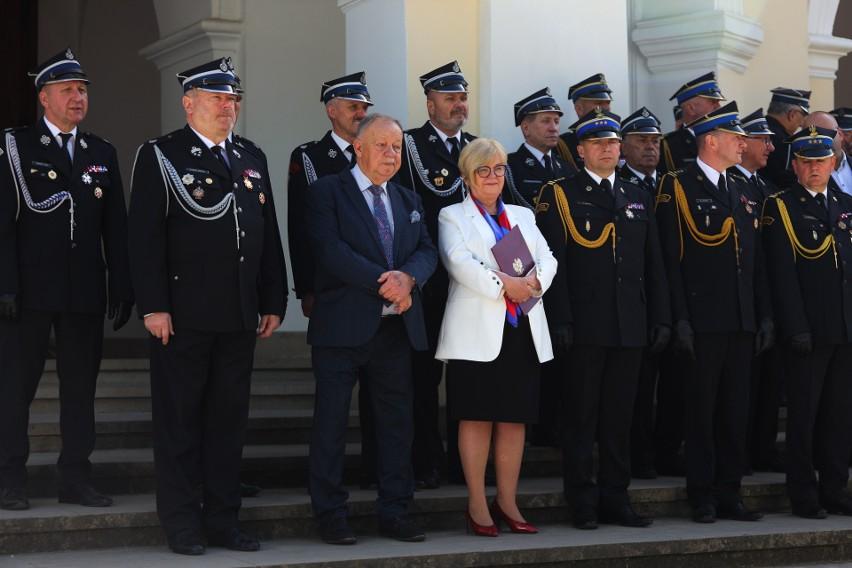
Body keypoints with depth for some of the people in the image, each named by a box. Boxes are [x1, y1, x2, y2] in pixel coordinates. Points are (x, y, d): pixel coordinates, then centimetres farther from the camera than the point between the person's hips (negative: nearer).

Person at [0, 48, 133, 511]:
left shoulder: (102, 154, 12)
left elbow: (116, 229, 11)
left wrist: (122, 289, 5)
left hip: (86, 294, 4)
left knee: (81, 385, 7)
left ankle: (75, 479, 14)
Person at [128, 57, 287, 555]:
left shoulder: (252, 158, 14)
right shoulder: (160, 156, -3)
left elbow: (269, 235, 16)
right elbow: (145, 237, -9)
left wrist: (274, 303, 10)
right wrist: (154, 306, -15)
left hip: (239, 317, 5)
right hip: (183, 314, -5)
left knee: (229, 420, 10)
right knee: (179, 420, 2)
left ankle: (223, 520, 18)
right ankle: (182, 526, 10)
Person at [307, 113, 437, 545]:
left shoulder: (409, 201, 18)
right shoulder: (328, 192, -2)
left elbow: (427, 250, 8)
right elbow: (330, 250, -14)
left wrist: (407, 277, -14)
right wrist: (382, 282, -18)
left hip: (397, 327, 5)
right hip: (342, 327, -5)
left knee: (397, 420, 8)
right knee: (331, 421, 0)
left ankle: (395, 512, 16)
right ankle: (330, 516, 7)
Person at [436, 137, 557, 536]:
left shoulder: (523, 215, 21)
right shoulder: (452, 217, 6)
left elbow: (547, 258, 9)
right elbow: (460, 262, -11)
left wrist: (534, 281, -12)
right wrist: (503, 284, -19)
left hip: (523, 329, 5)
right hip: (478, 331, -4)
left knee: (515, 417, 5)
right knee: (477, 417, -4)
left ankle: (507, 503, 12)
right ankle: (477, 505, 2)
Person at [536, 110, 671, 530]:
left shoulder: (639, 199, 16)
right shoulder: (559, 195, 1)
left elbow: (653, 265, 15)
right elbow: (553, 263, -6)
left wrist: (661, 318, 8)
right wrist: (559, 321, -14)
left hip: (630, 328, 4)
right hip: (583, 326, -4)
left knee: (619, 417, 9)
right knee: (581, 417, 1)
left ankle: (615, 499, 16)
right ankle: (582, 504, 7)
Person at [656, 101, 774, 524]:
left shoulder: (742, 191, 16)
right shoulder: (677, 186, -4)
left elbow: (756, 261, 17)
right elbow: (670, 258, -10)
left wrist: (765, 315, 11)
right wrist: (680, 319, -15)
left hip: (742, 322, 6)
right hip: (702, 320, -6)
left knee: (735, 409, 9)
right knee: (701, 409, 0)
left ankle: (729, 493, 16)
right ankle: (702, 497, 8)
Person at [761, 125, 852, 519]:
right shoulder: (780, 208, -1)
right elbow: (782, 275, -8)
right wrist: (797, 328, -14)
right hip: (807, 331, -5)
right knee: (804, 413, 0)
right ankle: (804, 496, 7)